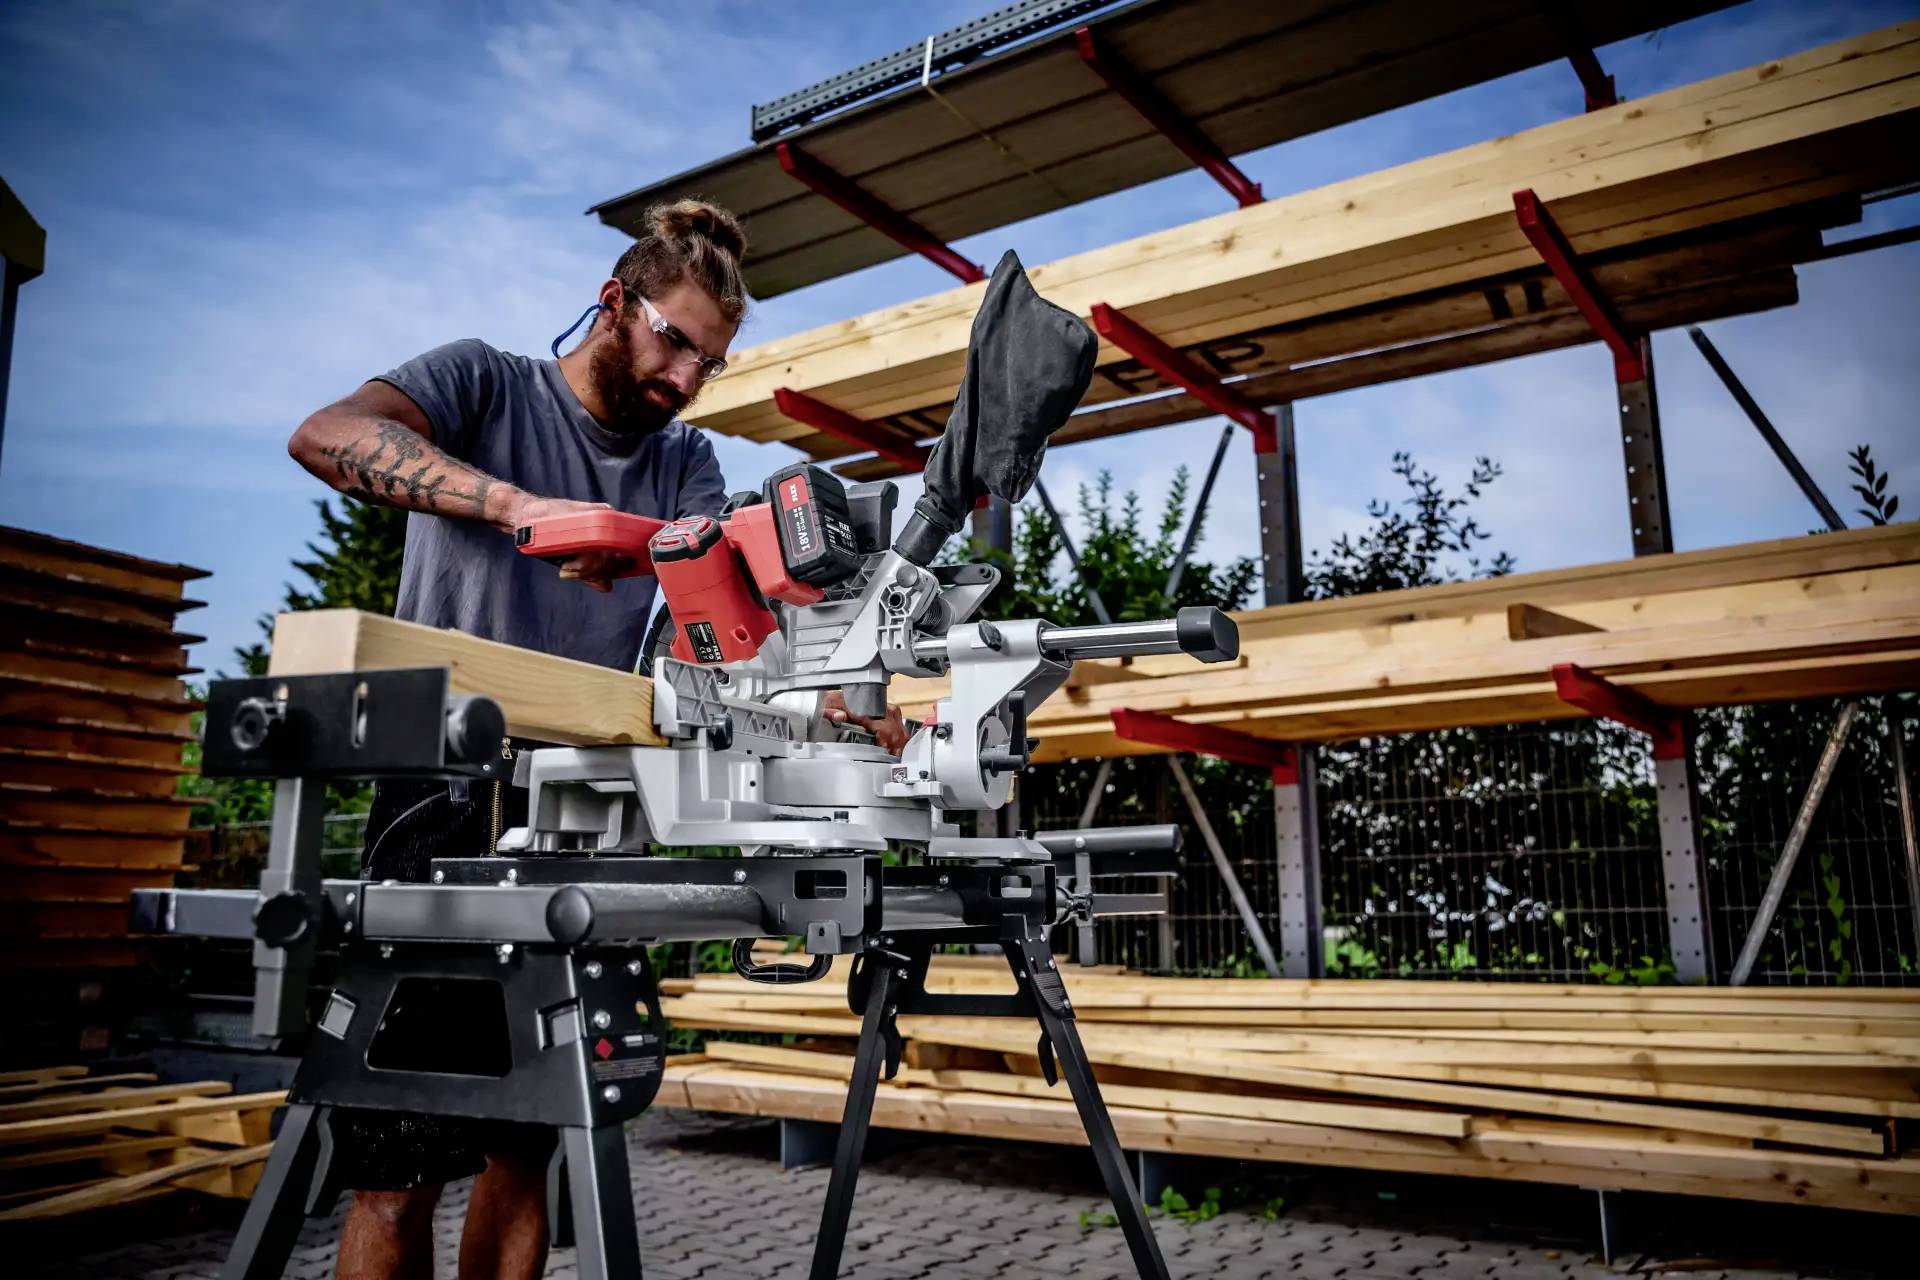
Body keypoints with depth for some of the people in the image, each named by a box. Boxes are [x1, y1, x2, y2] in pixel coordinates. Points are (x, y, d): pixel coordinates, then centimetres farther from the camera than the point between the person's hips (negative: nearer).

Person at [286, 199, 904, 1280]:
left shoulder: (684, 461, 13)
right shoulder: (485, 383, 0)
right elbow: (326, 436, -19)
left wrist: (825, 681, -21)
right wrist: (520, 506, -33)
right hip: (450, 797, -4)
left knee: (527, 1147, 12)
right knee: (400, 1167, -2)